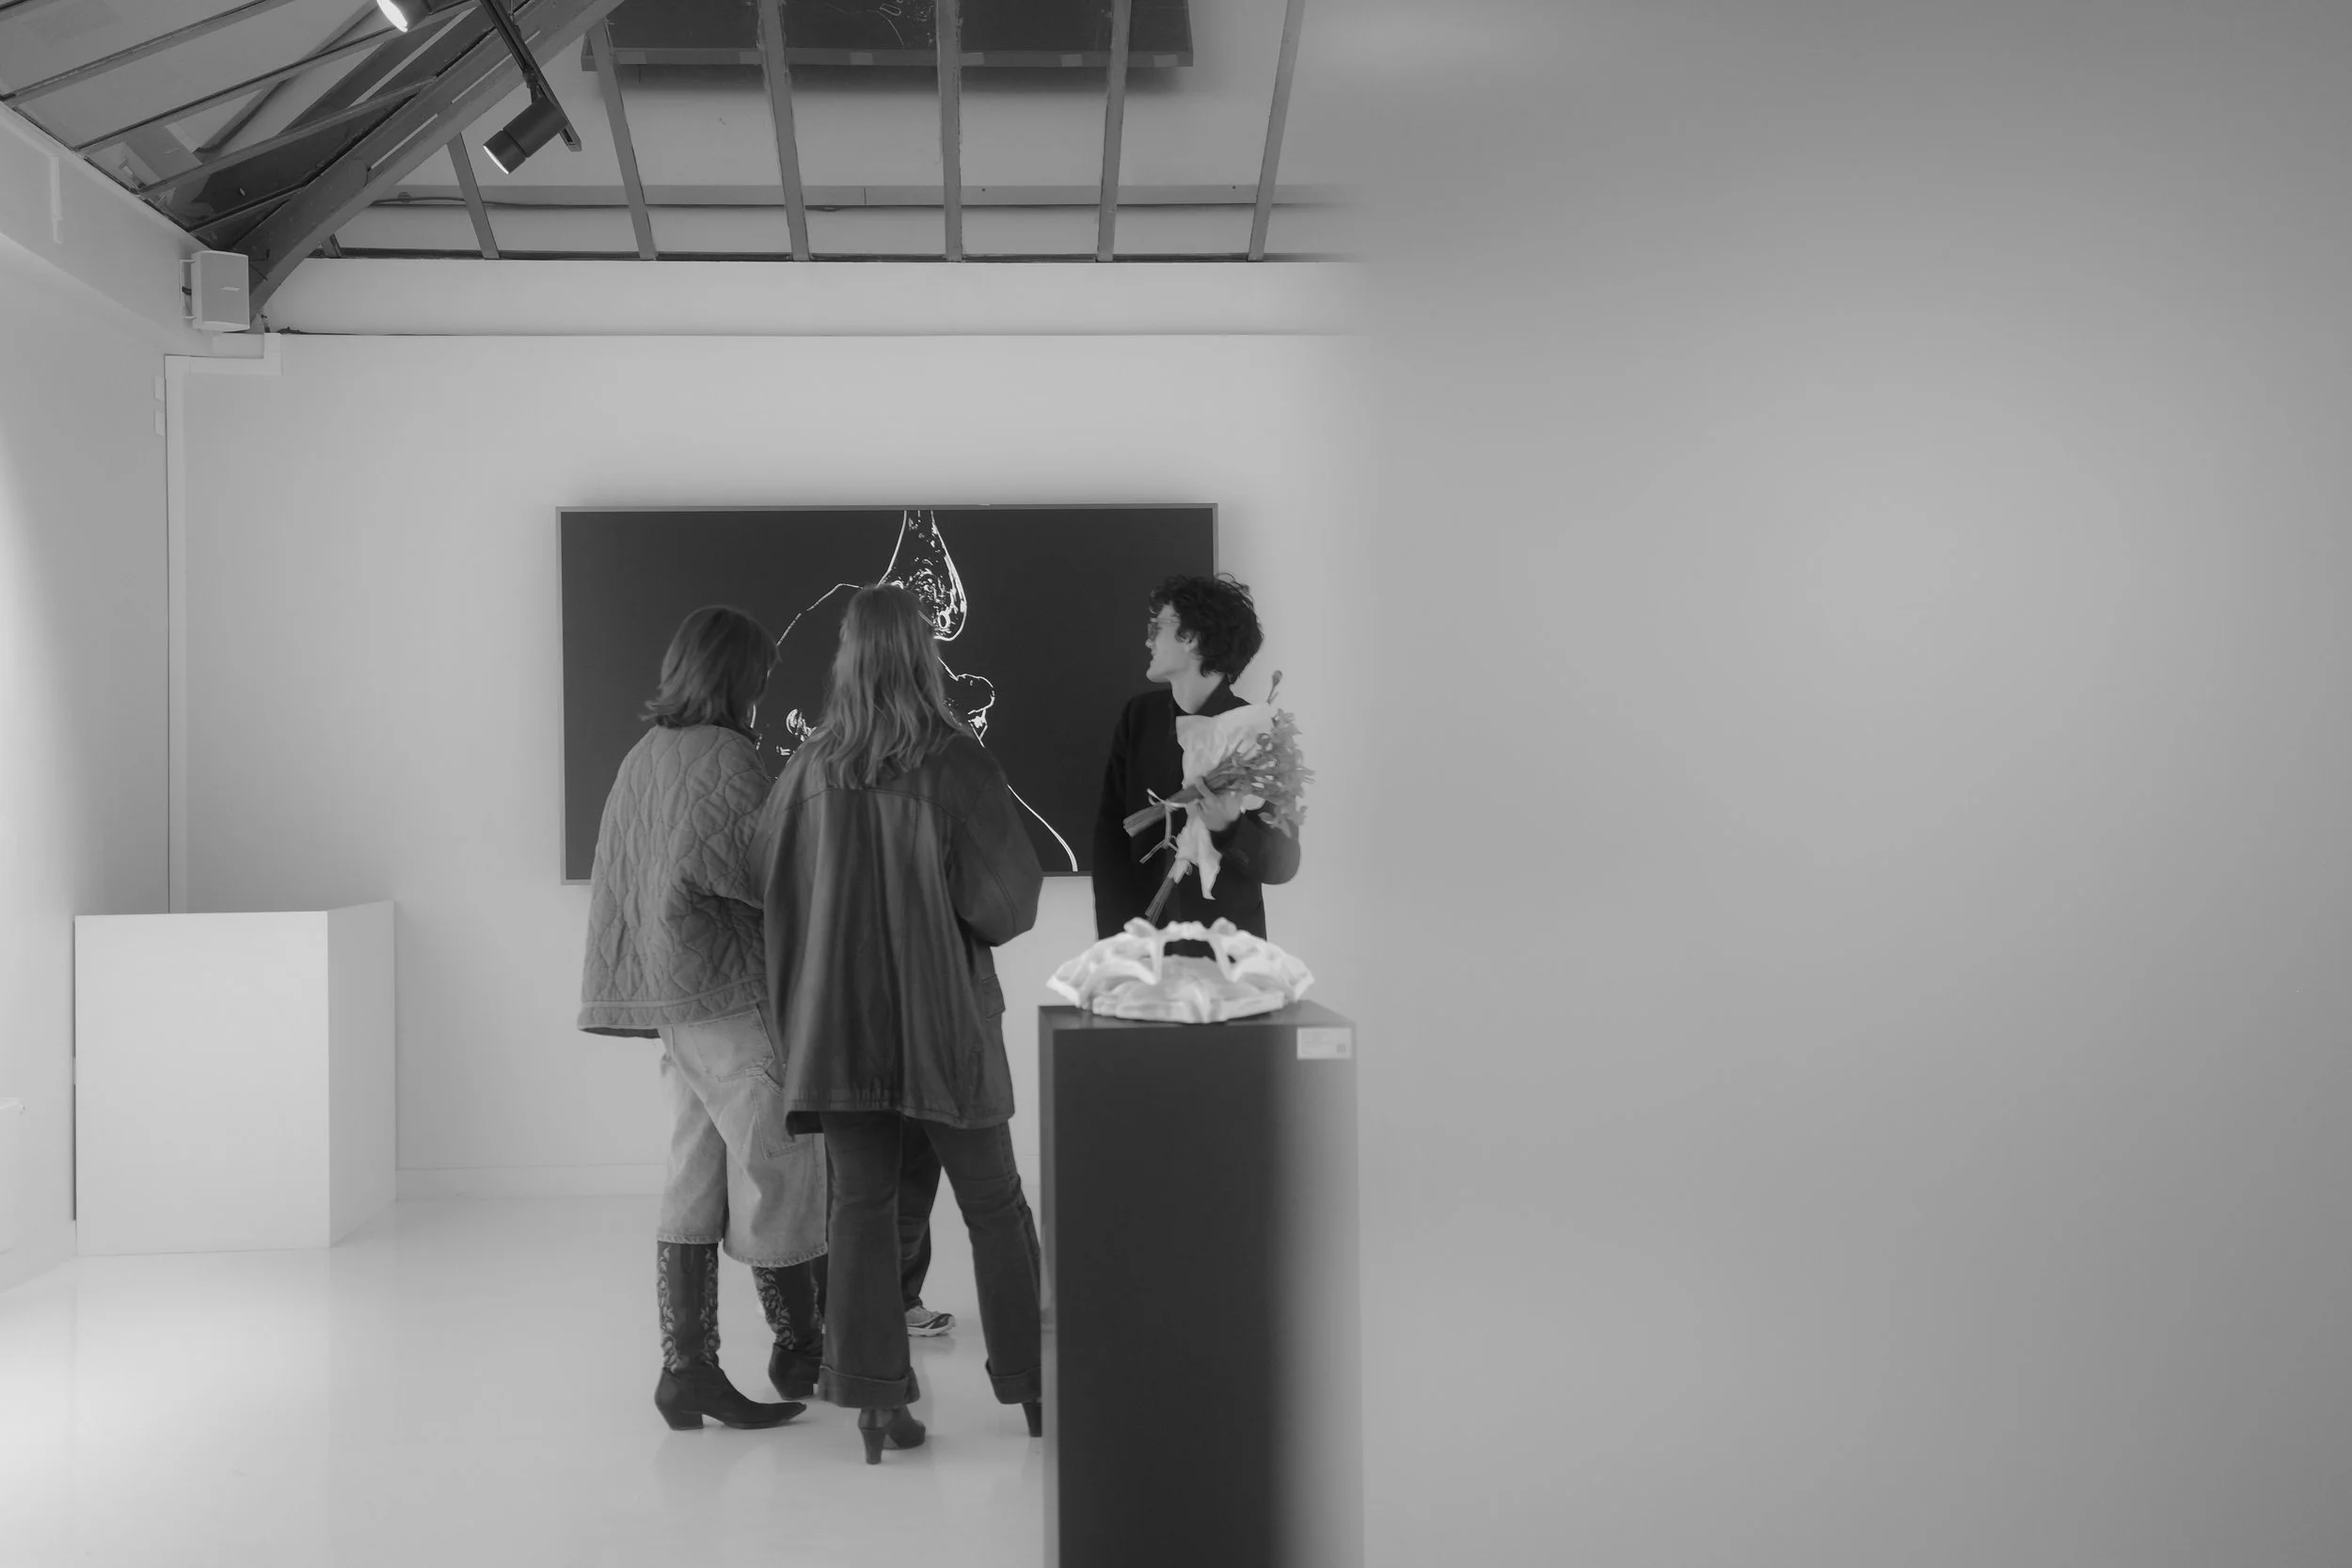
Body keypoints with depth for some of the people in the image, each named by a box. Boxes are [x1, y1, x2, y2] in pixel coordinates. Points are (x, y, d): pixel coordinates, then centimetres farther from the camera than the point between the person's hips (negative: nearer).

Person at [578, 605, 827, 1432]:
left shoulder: (642, 758, 11)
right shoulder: (726, 758, -13)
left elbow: (623, 884, 14)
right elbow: (768, 880, -18)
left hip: (671, 1002, 8)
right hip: (731, 992, -8)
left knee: (697, 1182, 10)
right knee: (779, 1169, 4)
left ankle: (687, 1369, 10)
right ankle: (802, 1347, 17)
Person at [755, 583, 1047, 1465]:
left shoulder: (812, 765, -3)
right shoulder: (955, 761, -11)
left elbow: (770, 879, 6)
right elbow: (1012, 891, -10)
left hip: (841, 1014, 2)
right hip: (946, 1012, -2)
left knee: (860, 1203, 8)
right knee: (993, 1205, 9)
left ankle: (874, 1398, 8)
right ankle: (1032, 1386, 17)